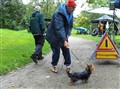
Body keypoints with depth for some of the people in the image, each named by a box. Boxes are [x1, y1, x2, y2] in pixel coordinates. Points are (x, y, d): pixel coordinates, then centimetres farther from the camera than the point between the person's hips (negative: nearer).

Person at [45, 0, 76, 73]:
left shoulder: (70, 15, -2)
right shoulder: (58, 14, -28)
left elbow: (70, 26, 10)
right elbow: (59, 28, -38)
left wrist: (68, 34, -9)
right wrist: (64, 40, -45)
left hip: (63, 36, 7)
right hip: (54, 36, -7)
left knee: (66, 50, 4)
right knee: (56, 51, -2)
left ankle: (68, 66, 15)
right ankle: (53, 66, 19)